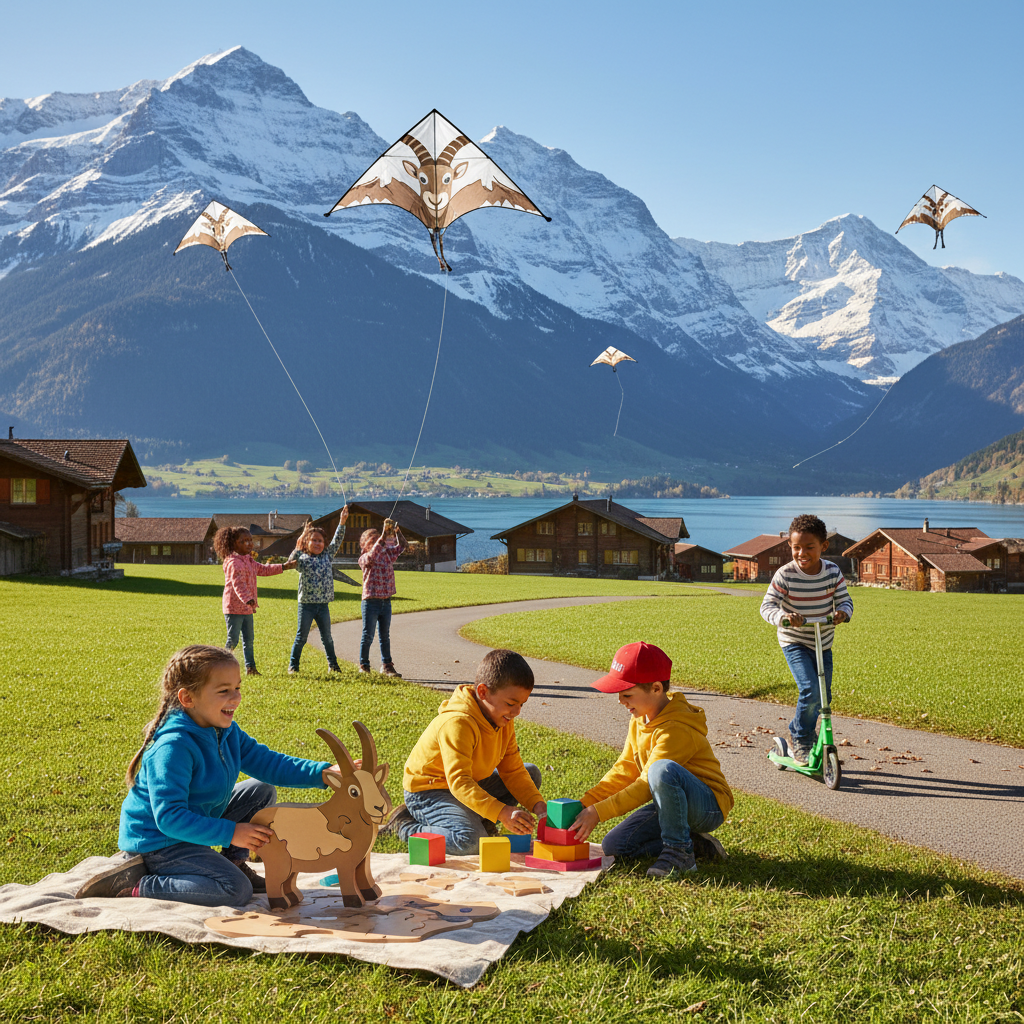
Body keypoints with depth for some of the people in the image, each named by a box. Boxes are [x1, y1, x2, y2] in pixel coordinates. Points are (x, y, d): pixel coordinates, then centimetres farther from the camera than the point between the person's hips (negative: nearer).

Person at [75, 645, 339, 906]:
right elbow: (169, 818, -31)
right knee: (237, 891, -22)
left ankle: (233, 863, 17)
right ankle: (133, 884, -12)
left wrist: (323, 772, -13)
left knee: (262, 791, 7)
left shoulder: (226, 732, 0)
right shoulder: (173, 748, -29)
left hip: (199, 821, 9)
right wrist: (230, 833, -32)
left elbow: (266, 762, 1)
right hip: (158, 843, -9)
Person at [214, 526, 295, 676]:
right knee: (233, 639, -5)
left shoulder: (249, 560, 14)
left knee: (248, 639, 11)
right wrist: (248, 600, -38)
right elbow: (238, 584, -27)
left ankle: (250, 667, 17)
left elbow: (263, 569, 26)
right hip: (234, 607, -10)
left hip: (246, 608, 10)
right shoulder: (233, 562, -18)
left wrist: (284, 567, 23)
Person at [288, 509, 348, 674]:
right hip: (306, 604, -3)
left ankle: (332, 664, 22)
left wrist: (342, 522, -2)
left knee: (327, 637, 11)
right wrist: (299, 548, -28)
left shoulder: (327, 555, 8)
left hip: (323, 604, 3)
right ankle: (293, 665, 12)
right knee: (301, 637, 3)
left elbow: (337, 541, 6)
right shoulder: (302, 558, -2)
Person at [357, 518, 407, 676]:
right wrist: (383, 535, -32)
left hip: (386, 602, 5)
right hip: (371, 602, -5)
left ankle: (386, 666, 15)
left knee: (385, 636, 11)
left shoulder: (388, 554, 11)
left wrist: (397, 531, -8)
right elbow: (372, 556, -28)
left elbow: (402, 546, 10)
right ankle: (363, 666, 8)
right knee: (368, 636, 0)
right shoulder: (364, 559, -7)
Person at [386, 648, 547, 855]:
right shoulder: (457, 723, -32)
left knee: (532, 773, 9)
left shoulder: (504, 720, -4)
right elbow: (459, 782, -40)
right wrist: (502, 812, -50)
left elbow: (513, 770, 1)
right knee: (470, 841, -34)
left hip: (471, 785, 9)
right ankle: (407, 827, -8)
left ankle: (477, 820, 1)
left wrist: (536, 804, -16)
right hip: (428, 791, -9)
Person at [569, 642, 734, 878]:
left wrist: (598, 812, -26)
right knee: (613, 847, -4)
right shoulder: (640, 720, 3)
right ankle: (693, 841, 4)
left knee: (663, 769, -38)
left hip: (709, 808, -9)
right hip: (672, 804, 9)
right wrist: (585, 804, -4)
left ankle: (680, 852, -22)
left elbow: (645, 786, -27)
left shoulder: (677, 729, -26)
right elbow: (625, 770, 6)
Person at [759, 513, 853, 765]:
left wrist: (843, 612, -27)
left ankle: (803, 734, 35)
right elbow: (767, 606, -20)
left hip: (823, 643, 5)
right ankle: (799, 738, 2)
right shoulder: (785, 575, -19)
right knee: (810, 690, -21)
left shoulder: (832, 571, -8)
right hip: (794, 643, -4)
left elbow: (844, 599, -3)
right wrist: (783, 617, -40)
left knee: (824, 696, 9)